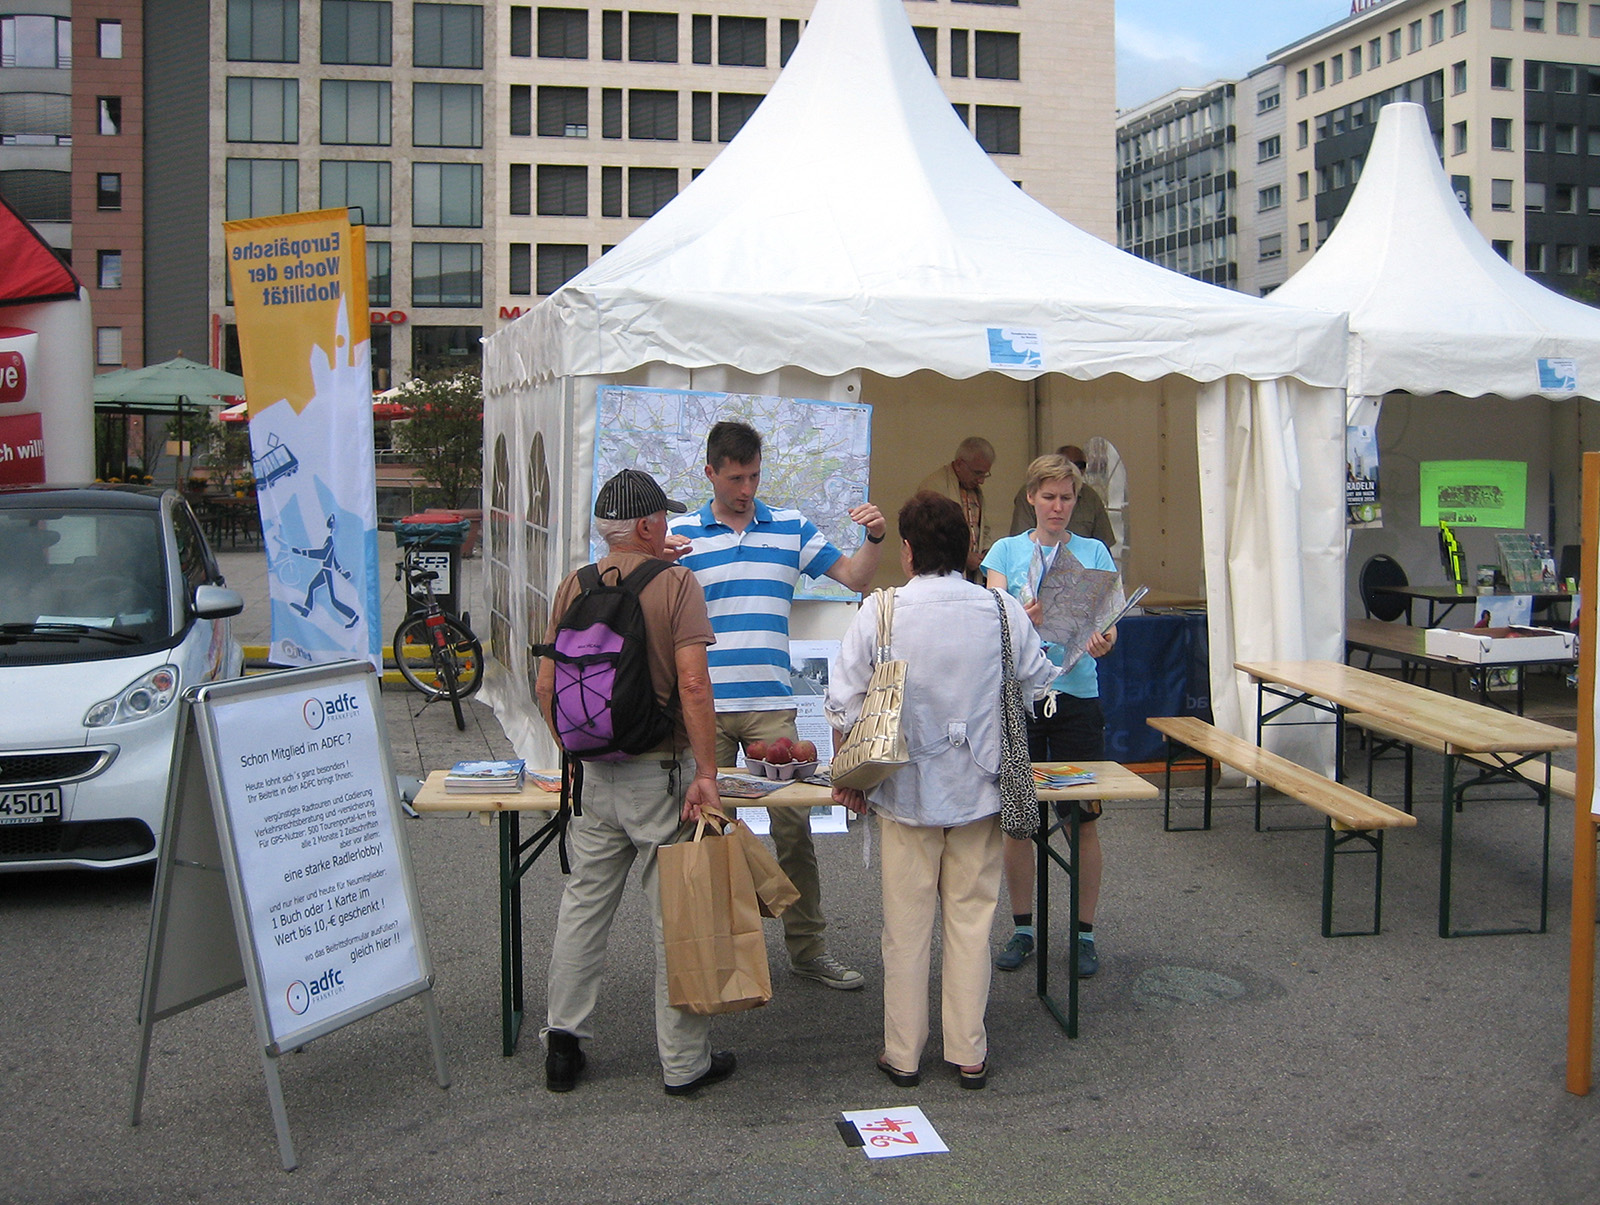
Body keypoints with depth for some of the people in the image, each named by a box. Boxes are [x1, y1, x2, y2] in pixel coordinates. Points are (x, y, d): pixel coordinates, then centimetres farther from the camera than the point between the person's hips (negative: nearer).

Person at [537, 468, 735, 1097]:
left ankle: (562, 1041, 22)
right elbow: (693, 685, -18)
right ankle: (684, 1062, 14)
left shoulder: (573, 587, 3)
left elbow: (546, 685, 6)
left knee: (583, 905, 16)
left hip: (593, 772, 5)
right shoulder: (675, 583, -10)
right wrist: (706, 774, -16)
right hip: (660, 773, -4)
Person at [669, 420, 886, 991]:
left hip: (771, 704, 1)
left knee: (793, 822, 0)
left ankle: (807, 946, 11)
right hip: (703, 706, 0)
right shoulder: (680, 533, 5)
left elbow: (855, 577, 10)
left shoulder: (791, 527, 9)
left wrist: (874, 539, -9)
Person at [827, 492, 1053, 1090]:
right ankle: (969, 1052, 19)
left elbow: (845, 703, -8)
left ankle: (903, 1053, 19)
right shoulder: (1004, 611, -6)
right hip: (980, 790, 2)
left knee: (906, 926, 9)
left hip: (905, 791, -1)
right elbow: (1038, 686, 7)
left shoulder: (880, 612, -11)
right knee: (971, 921, 12)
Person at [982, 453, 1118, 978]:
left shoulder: (1094, 553, 6)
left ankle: (1084, 932, 15)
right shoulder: (1007, 551, 6)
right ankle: (1022, 928, 21)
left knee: (1084, 818, 2)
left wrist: (1102, 640, -25)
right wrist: (1026, 618, -27)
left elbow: (1109, 624, -1)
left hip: (1076, 696, 0)